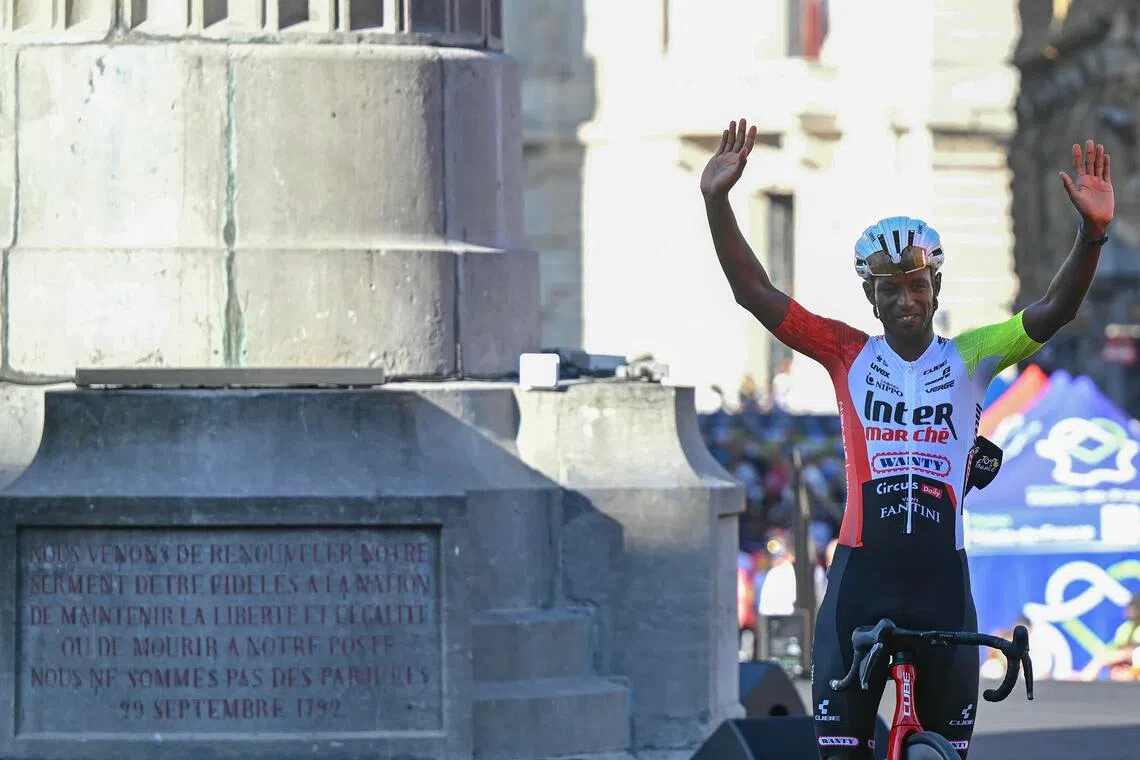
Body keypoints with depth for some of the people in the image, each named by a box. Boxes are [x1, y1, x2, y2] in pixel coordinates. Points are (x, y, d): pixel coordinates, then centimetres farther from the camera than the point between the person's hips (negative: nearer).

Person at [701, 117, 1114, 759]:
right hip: (862, 578, -1)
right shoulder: (849, 356, 5)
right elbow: (755, 294, 0)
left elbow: (1053, 312, -6)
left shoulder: (970, 359, 6)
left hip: (942, 580, 1)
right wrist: (717, 202, -11)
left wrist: (1093, 234, -23)